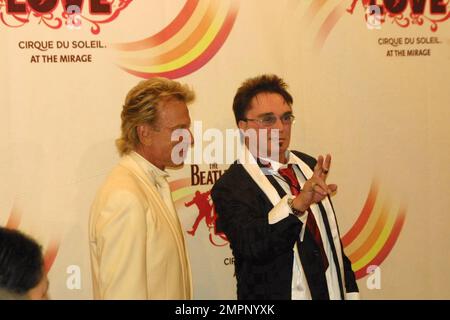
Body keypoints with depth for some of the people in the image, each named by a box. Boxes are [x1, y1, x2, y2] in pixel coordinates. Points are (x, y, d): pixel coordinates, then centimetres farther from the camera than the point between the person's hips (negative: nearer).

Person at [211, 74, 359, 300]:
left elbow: (331, 235, 10)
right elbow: (252, 246, -32)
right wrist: (297, 204, -44)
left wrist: (349, 290, 9)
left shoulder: (309, 165, 3)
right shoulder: (230, 187, -17)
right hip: (275, 294, -5)